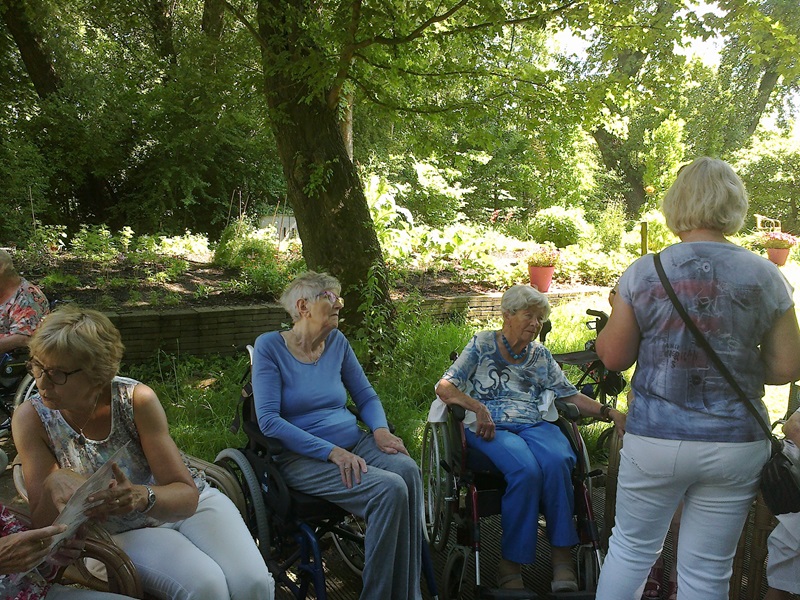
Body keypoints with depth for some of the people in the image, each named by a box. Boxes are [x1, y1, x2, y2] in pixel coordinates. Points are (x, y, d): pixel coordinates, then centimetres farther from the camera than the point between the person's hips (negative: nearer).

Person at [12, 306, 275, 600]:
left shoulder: (136, 399, -20)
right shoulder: (32, 418, -16)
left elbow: (187, 496, -19)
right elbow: (43, 525, -13)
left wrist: (142, 497, -41)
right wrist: (54, 484, -36)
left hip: (192, 506, 1)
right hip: (123, 532, 0)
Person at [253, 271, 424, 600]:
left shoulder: (337, 341, 10)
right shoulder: (269, 346, -5)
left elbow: (366, 396, 17)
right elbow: (269, 420, -14)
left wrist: (381, 431, -6)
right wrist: (332, 452, -22)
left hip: (355, 443, 5)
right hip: (303, 458, -5)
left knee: (408, 470, -27)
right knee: (389, 488, -30)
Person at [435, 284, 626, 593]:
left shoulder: (541, 355, 21)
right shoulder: (482, 345, 11)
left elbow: (570, 395, 16)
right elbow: (444, 388, 2)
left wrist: (610, 412, 0)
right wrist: (478, 407, -15)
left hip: (537, 425, 3)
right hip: (491, 428, -3)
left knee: (557, 462, -33)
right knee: (526, 469, -35)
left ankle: (563, 559, -26)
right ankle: (511, 564, -23)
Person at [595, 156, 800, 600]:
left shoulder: (642, 273, -7)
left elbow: (612, 357, -3)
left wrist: (616, 317, 15)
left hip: (656, 437, -1)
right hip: (737, 443, 1)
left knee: (631, 548, 18)